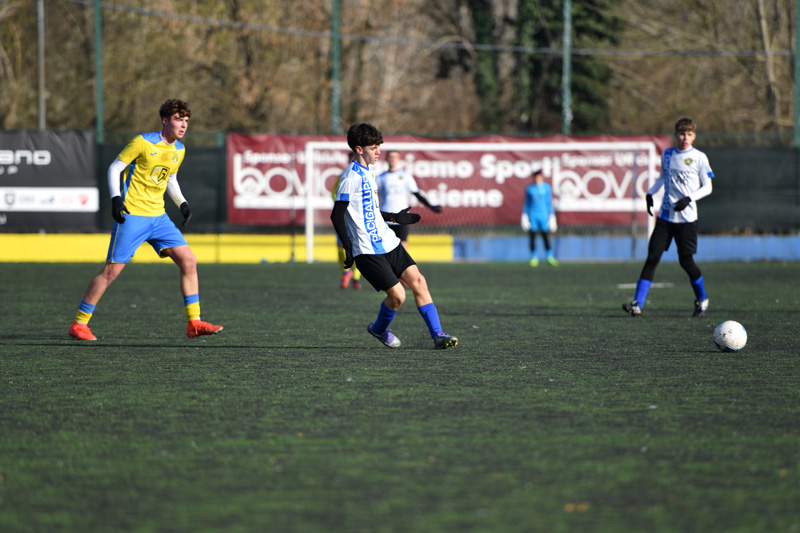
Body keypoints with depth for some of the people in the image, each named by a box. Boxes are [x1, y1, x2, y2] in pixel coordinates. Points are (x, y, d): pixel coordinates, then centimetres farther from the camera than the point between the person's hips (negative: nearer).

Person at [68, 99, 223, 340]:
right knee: (112, 269, -9)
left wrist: (182, 203, 9)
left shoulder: (179, 150, 10)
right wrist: (116, 198, -19)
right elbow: (115, 168, -6)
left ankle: (194, 323, 2)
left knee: (189, 261, -4)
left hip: (158, 216, 7)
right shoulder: (143, 142, -11)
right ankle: (79, 324, 1)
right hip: (132, 215, -7)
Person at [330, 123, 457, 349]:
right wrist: (348, 247, -18)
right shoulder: (351, 176, -14)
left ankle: (437, 335, 2)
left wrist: (395, 218, 26)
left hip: (387, 242, 9)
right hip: (368, 251, -9)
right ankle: (379, 330, 18)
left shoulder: (366, 172, 15)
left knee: (418, 281, 0)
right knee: (397, 295, -11)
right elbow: (337, 215, -16)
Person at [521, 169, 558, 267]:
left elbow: (549, 203, 7)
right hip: (532, 215, 1)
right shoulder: (529, 188, 7)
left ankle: (550, 258, 1)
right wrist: (524, 216, 7)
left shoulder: (547, 188, 4)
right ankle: (534, 258, 6)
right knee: (532, 236, 0)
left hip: (543, 214, -1)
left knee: (545, 236, -3)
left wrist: (551, 216, 4)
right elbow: (526, 203, 12)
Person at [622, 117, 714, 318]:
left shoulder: (699, 158, -3)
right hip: (665, 216, 3)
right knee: (652, 257, -6)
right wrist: (650, 192, 9)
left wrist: (689, 199, -17)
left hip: (687, 218, -3)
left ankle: (702, 299, 22)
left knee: (686, 261, -2)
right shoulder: (667, 154, 9)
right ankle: (637, 304, -9)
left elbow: (707, 187, -1)